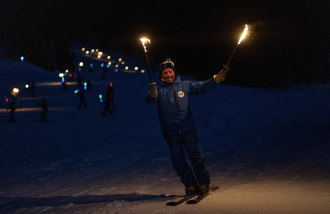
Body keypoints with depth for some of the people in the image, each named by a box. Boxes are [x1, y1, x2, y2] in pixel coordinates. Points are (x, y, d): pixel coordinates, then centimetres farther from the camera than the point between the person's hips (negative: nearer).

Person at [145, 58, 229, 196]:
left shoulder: (184, 86, 7)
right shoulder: (159, 90, 2)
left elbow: (202, 87, 6)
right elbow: (149, 100, -15)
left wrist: (217, 79, -6)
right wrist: (152, 94, -38)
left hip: (188, 129, 0)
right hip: (170, 132, 0)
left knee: (197, 156, -2)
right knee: (178, 161, 4)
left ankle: (204, 183, 14)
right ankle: (190, 185, 17)